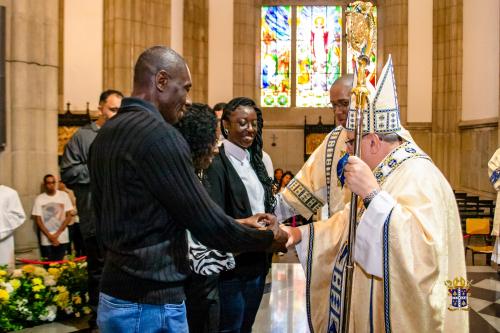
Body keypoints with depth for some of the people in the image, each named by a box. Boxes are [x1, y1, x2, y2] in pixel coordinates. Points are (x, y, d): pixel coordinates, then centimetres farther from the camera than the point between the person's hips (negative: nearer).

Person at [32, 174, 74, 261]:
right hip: (46, 241, 0)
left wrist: (57, 233, -7)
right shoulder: (39, 199, 0)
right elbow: (38, 220, 0)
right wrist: (50, 236, -8)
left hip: (62, 238, 1)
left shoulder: (64, 195, 1)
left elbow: (69, 216, 1)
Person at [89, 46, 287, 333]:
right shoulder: (159, 135, -20)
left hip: (116, 294, 9)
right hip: (151, 304, -9)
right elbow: (208, 224, -19)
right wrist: (269, 238, -4)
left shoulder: (107, 133, 8)